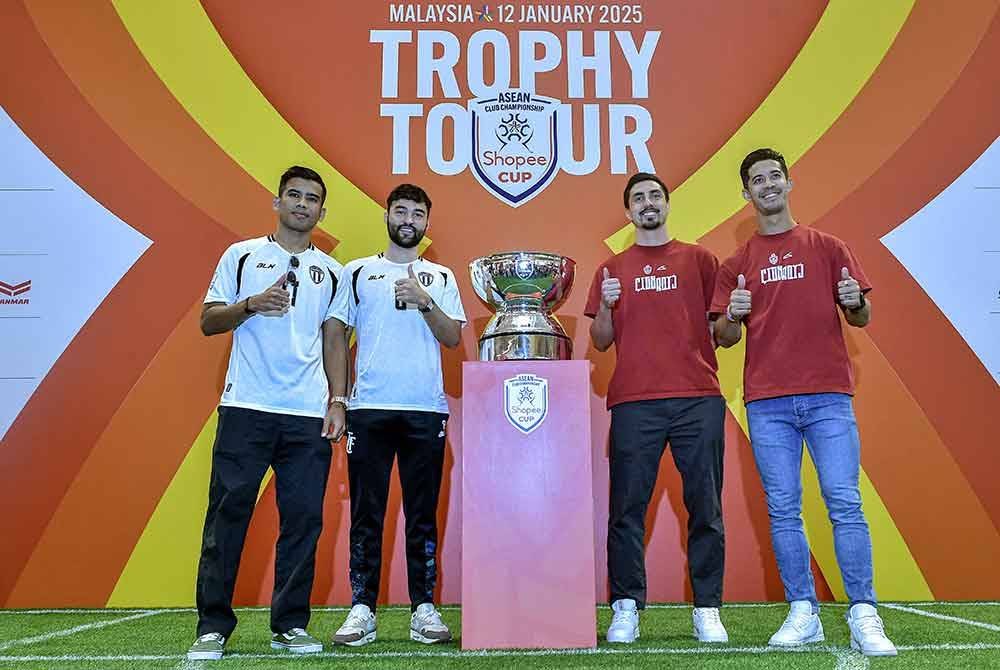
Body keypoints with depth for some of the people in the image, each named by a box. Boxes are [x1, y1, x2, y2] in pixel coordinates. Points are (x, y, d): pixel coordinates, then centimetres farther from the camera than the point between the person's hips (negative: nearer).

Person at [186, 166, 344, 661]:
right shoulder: (243, 255, 10)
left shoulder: (330, 271, 15)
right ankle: (212, 626, 10)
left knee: (303, 518, 3)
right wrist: (252, 304, -12)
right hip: (246, 407, -2)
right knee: (228, 513, -1)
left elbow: (332, 341, 15)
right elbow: (208, 322, 7)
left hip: (308, 414, 2)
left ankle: (290, 624, 14)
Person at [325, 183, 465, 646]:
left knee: (423, 513, 4)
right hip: (368, 408, 0)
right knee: (366, 513, 2)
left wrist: (424, 301, -13)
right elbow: (338, 338, 8)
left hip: (426, 409, 1)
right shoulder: (358, 273, 11)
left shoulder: (441, 277, 13)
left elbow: (453, 337, 3)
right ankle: (362, 610, 10)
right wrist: (337, 403, 1)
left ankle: (424, 609, 12)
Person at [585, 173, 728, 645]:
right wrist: (605, 306, -6)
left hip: (698, 398, 0)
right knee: (627, 508, -1)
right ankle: (626, 609, 8)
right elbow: (601, 342, 11)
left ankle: (707, 610, 12)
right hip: (634, 402, 0)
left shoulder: (699, 259, 14)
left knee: (705, 507, 2)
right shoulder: (612, 270, 14)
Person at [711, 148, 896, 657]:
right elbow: (722, 338, 9)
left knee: (844, 502, -6)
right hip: (767, 402, 1)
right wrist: (733, 316, -12)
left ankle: (864, 618, 1)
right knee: (782, 510, 3)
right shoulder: (737, 264, 12)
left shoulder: (827, 248, 11)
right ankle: (803, 614, 12)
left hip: (828, 395, -1)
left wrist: (855, 302, -11)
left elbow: (861, 319, 11)